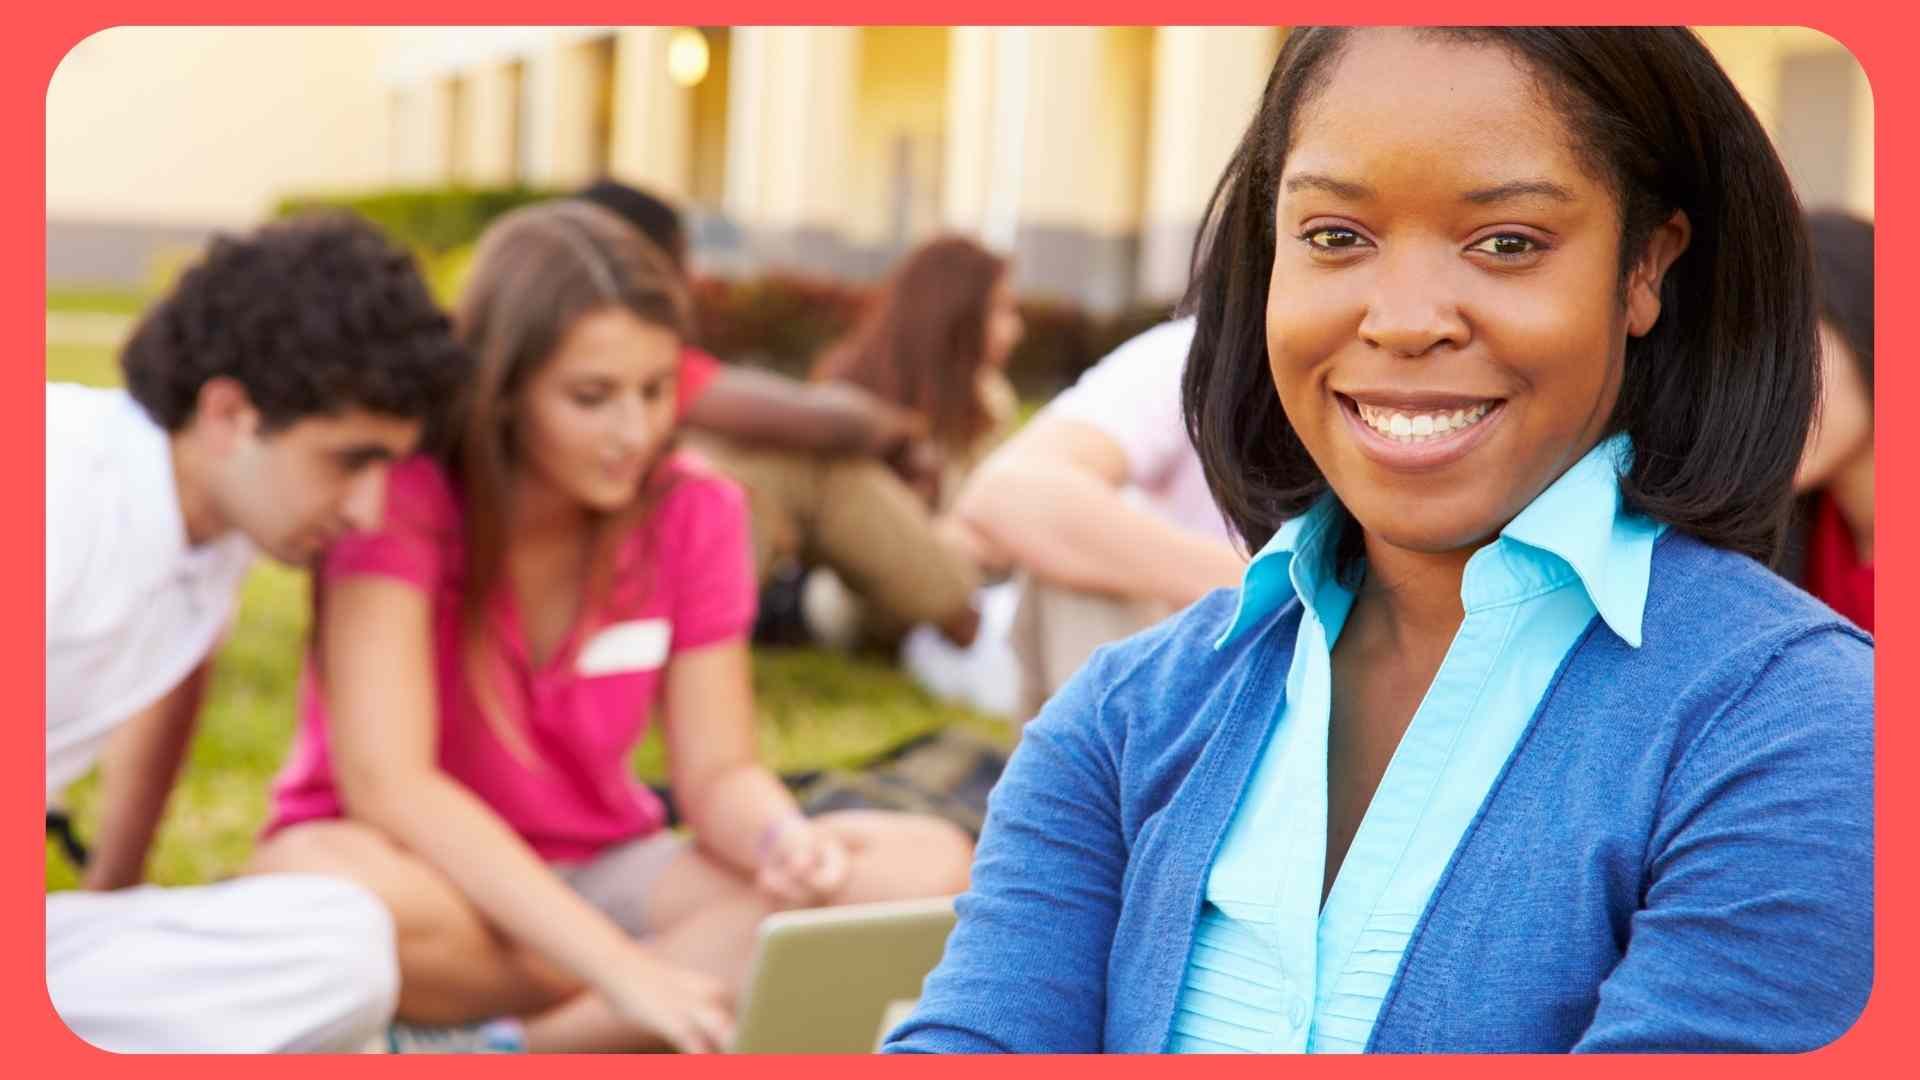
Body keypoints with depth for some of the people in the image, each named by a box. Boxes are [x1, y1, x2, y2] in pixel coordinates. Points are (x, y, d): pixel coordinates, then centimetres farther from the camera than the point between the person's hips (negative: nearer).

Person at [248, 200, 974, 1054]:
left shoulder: (695, 516, -6)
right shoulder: (401, 495, -19)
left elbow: (719, 775, -4)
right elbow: (387, 781, -29)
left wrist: (783, 840, -30)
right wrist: (623, 968, -36)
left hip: (597, 877, 5)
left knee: (927, 870, -19)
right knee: (331, 889, -41)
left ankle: (494, 1054, -21)